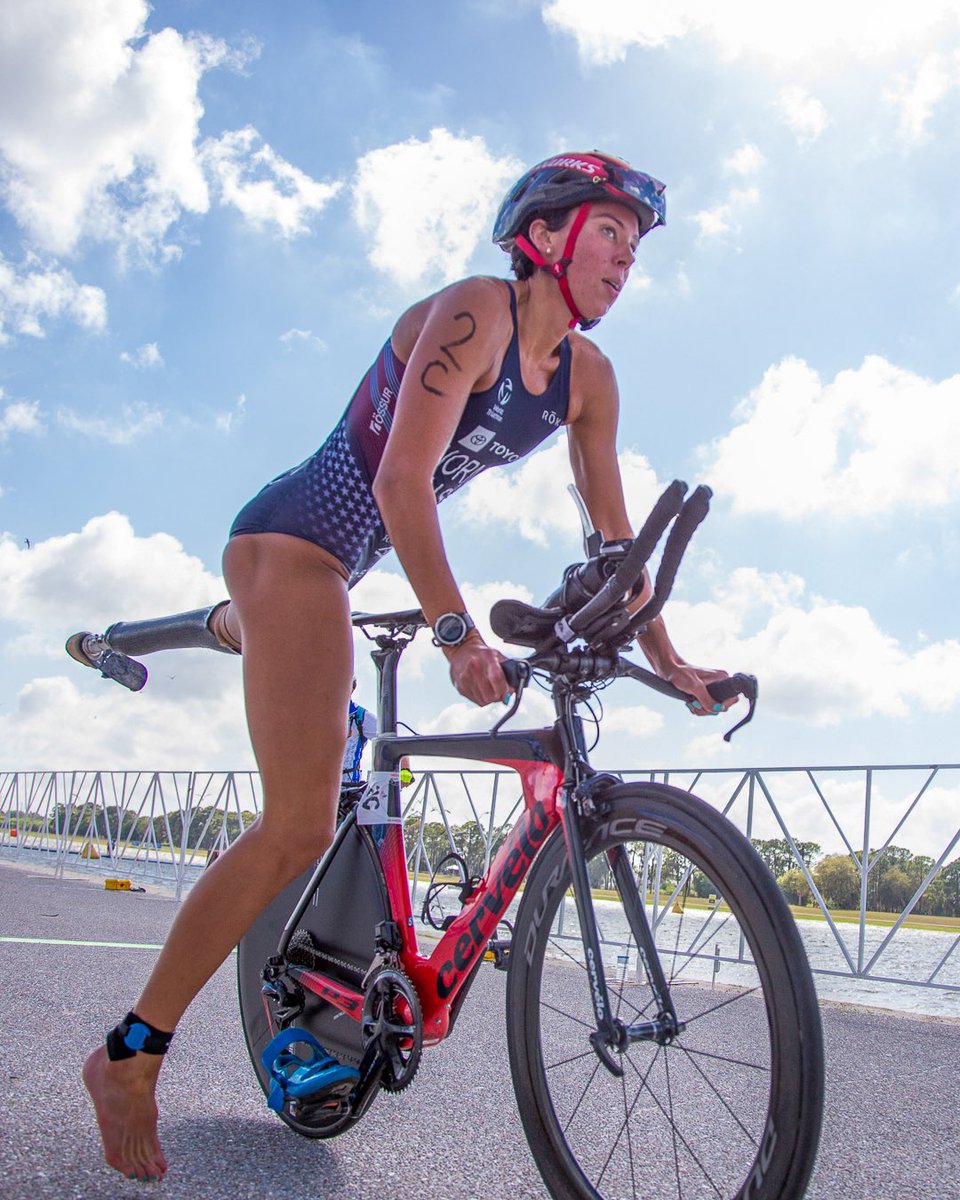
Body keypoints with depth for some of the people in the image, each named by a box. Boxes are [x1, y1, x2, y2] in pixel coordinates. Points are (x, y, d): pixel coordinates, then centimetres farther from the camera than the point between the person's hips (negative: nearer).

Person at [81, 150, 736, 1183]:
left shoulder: (588, 377, 6)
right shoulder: (473, 311, -17)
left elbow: (613, 533, 8)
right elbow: (402, 480, -25)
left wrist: (666, 659, 4)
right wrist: (457, 631, -33)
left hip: (340, 557, 9)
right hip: (293, 534, -9)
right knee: (301, 826, -14)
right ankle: (130, 1054, -4)